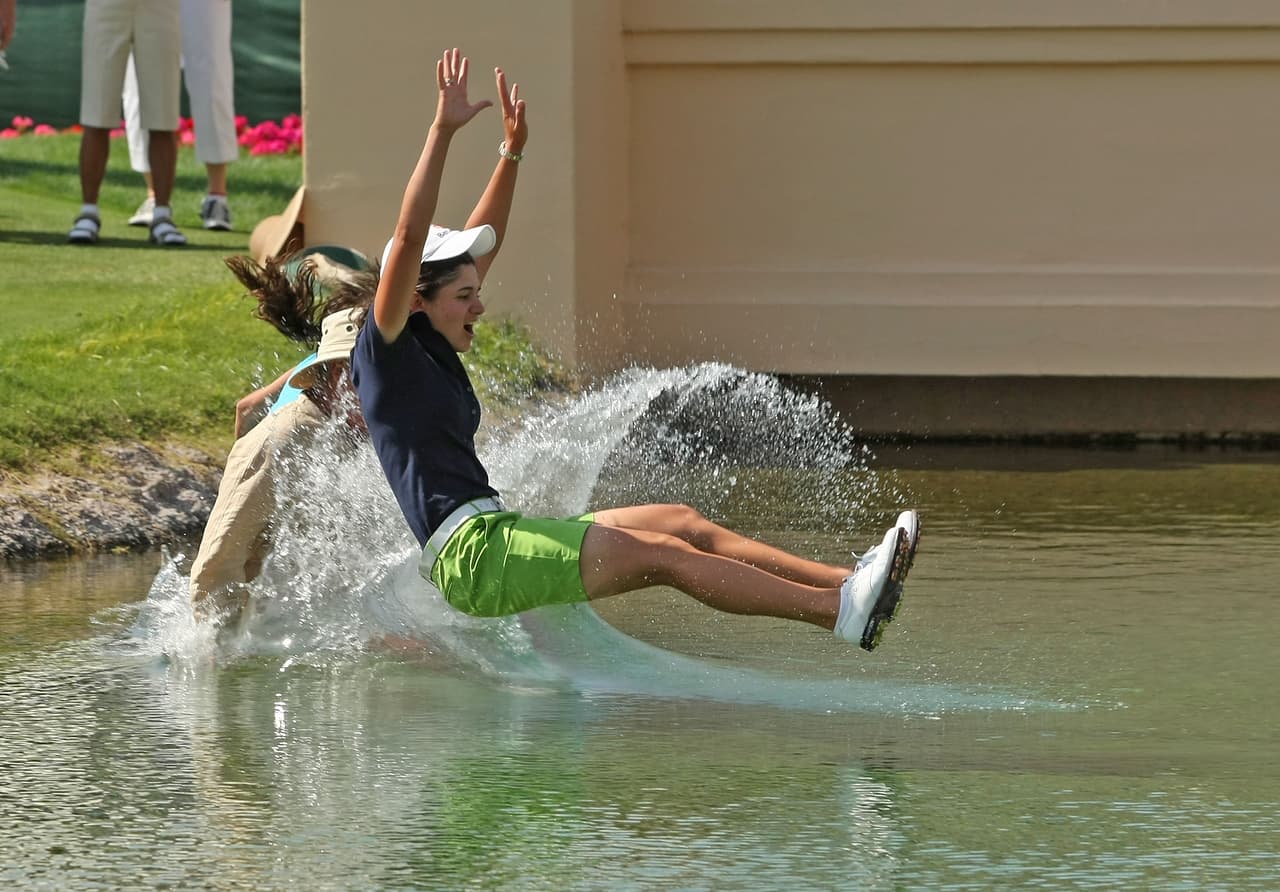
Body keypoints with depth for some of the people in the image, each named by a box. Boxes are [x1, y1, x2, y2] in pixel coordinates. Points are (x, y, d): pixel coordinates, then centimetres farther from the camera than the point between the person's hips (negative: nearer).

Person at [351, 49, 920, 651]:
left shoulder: (431, 351, 20)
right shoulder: (384, 352, -6)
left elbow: (478, 248, 32)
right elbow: (410, 238, -20)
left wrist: (511, 154, 30)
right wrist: (442, 132, -26)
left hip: (501, 537, 10)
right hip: (473, 553, -10)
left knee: (683, 525, 2)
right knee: (664, 554, -17)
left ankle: (847, 583, -4)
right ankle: (842, 610, -22)